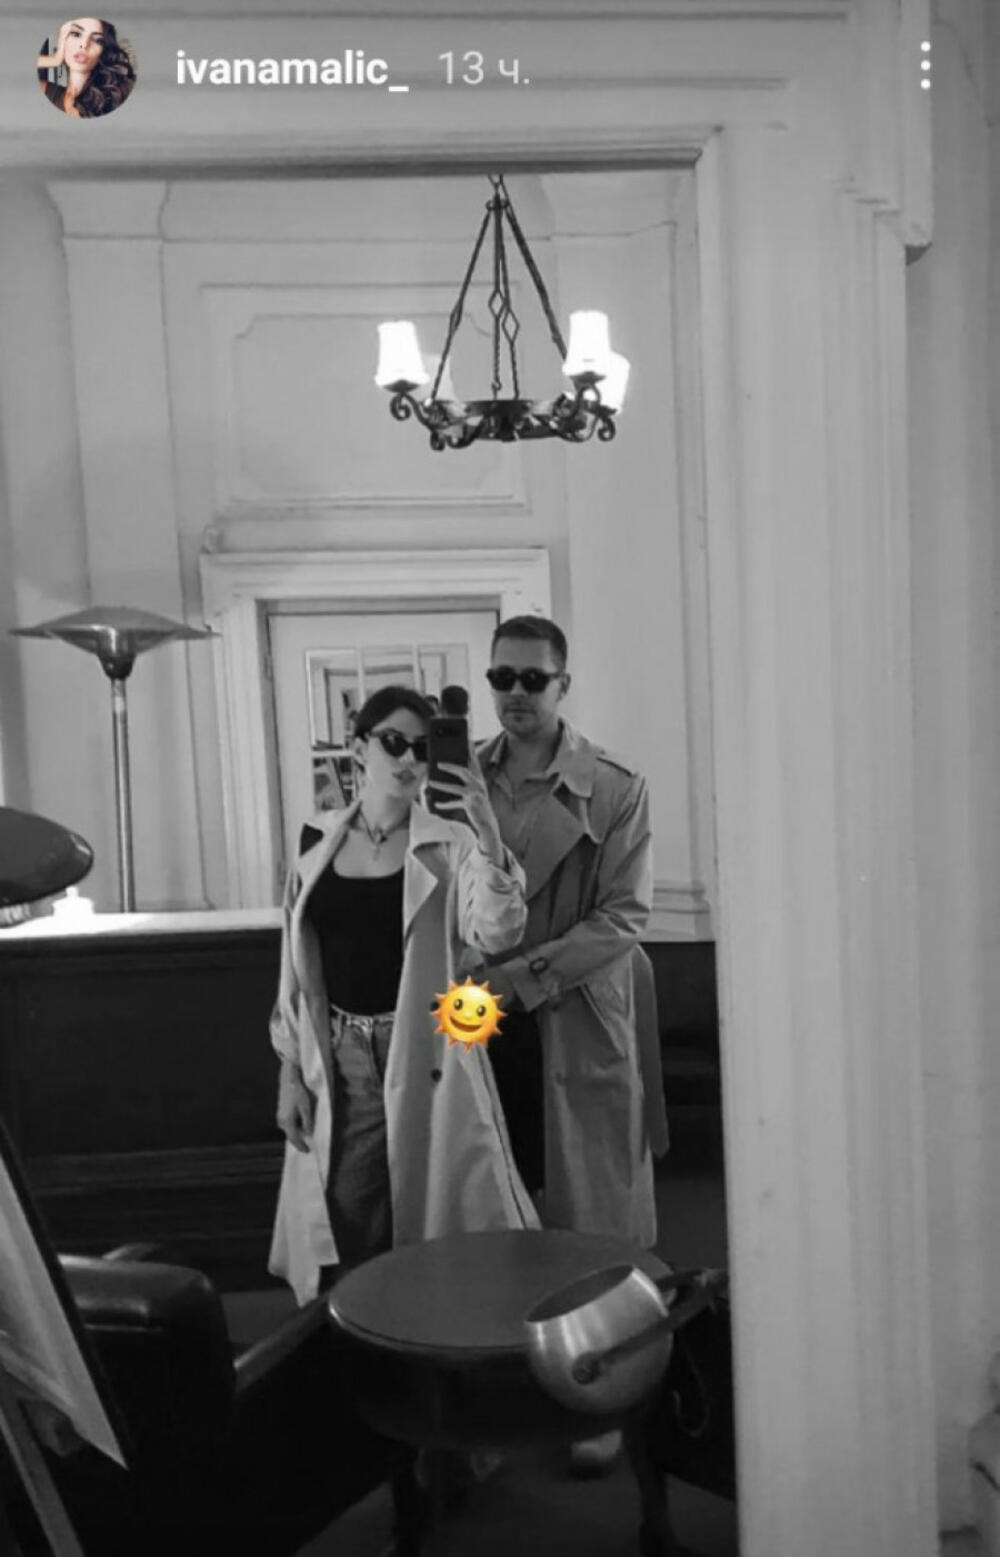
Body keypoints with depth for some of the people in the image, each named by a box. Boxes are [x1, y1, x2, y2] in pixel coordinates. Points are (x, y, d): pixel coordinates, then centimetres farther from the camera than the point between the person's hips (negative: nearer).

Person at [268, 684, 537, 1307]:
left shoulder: (448, 845, -4)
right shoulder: (317, 842, 6)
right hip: (338, 1066, 2)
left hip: (426, 1059, -2)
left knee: (440, 1219, 5)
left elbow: (497, 934, -20)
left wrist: (490, 840, -33)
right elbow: (296, 966, 10)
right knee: (346, 1233, 3)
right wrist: (291, 1073, 7)